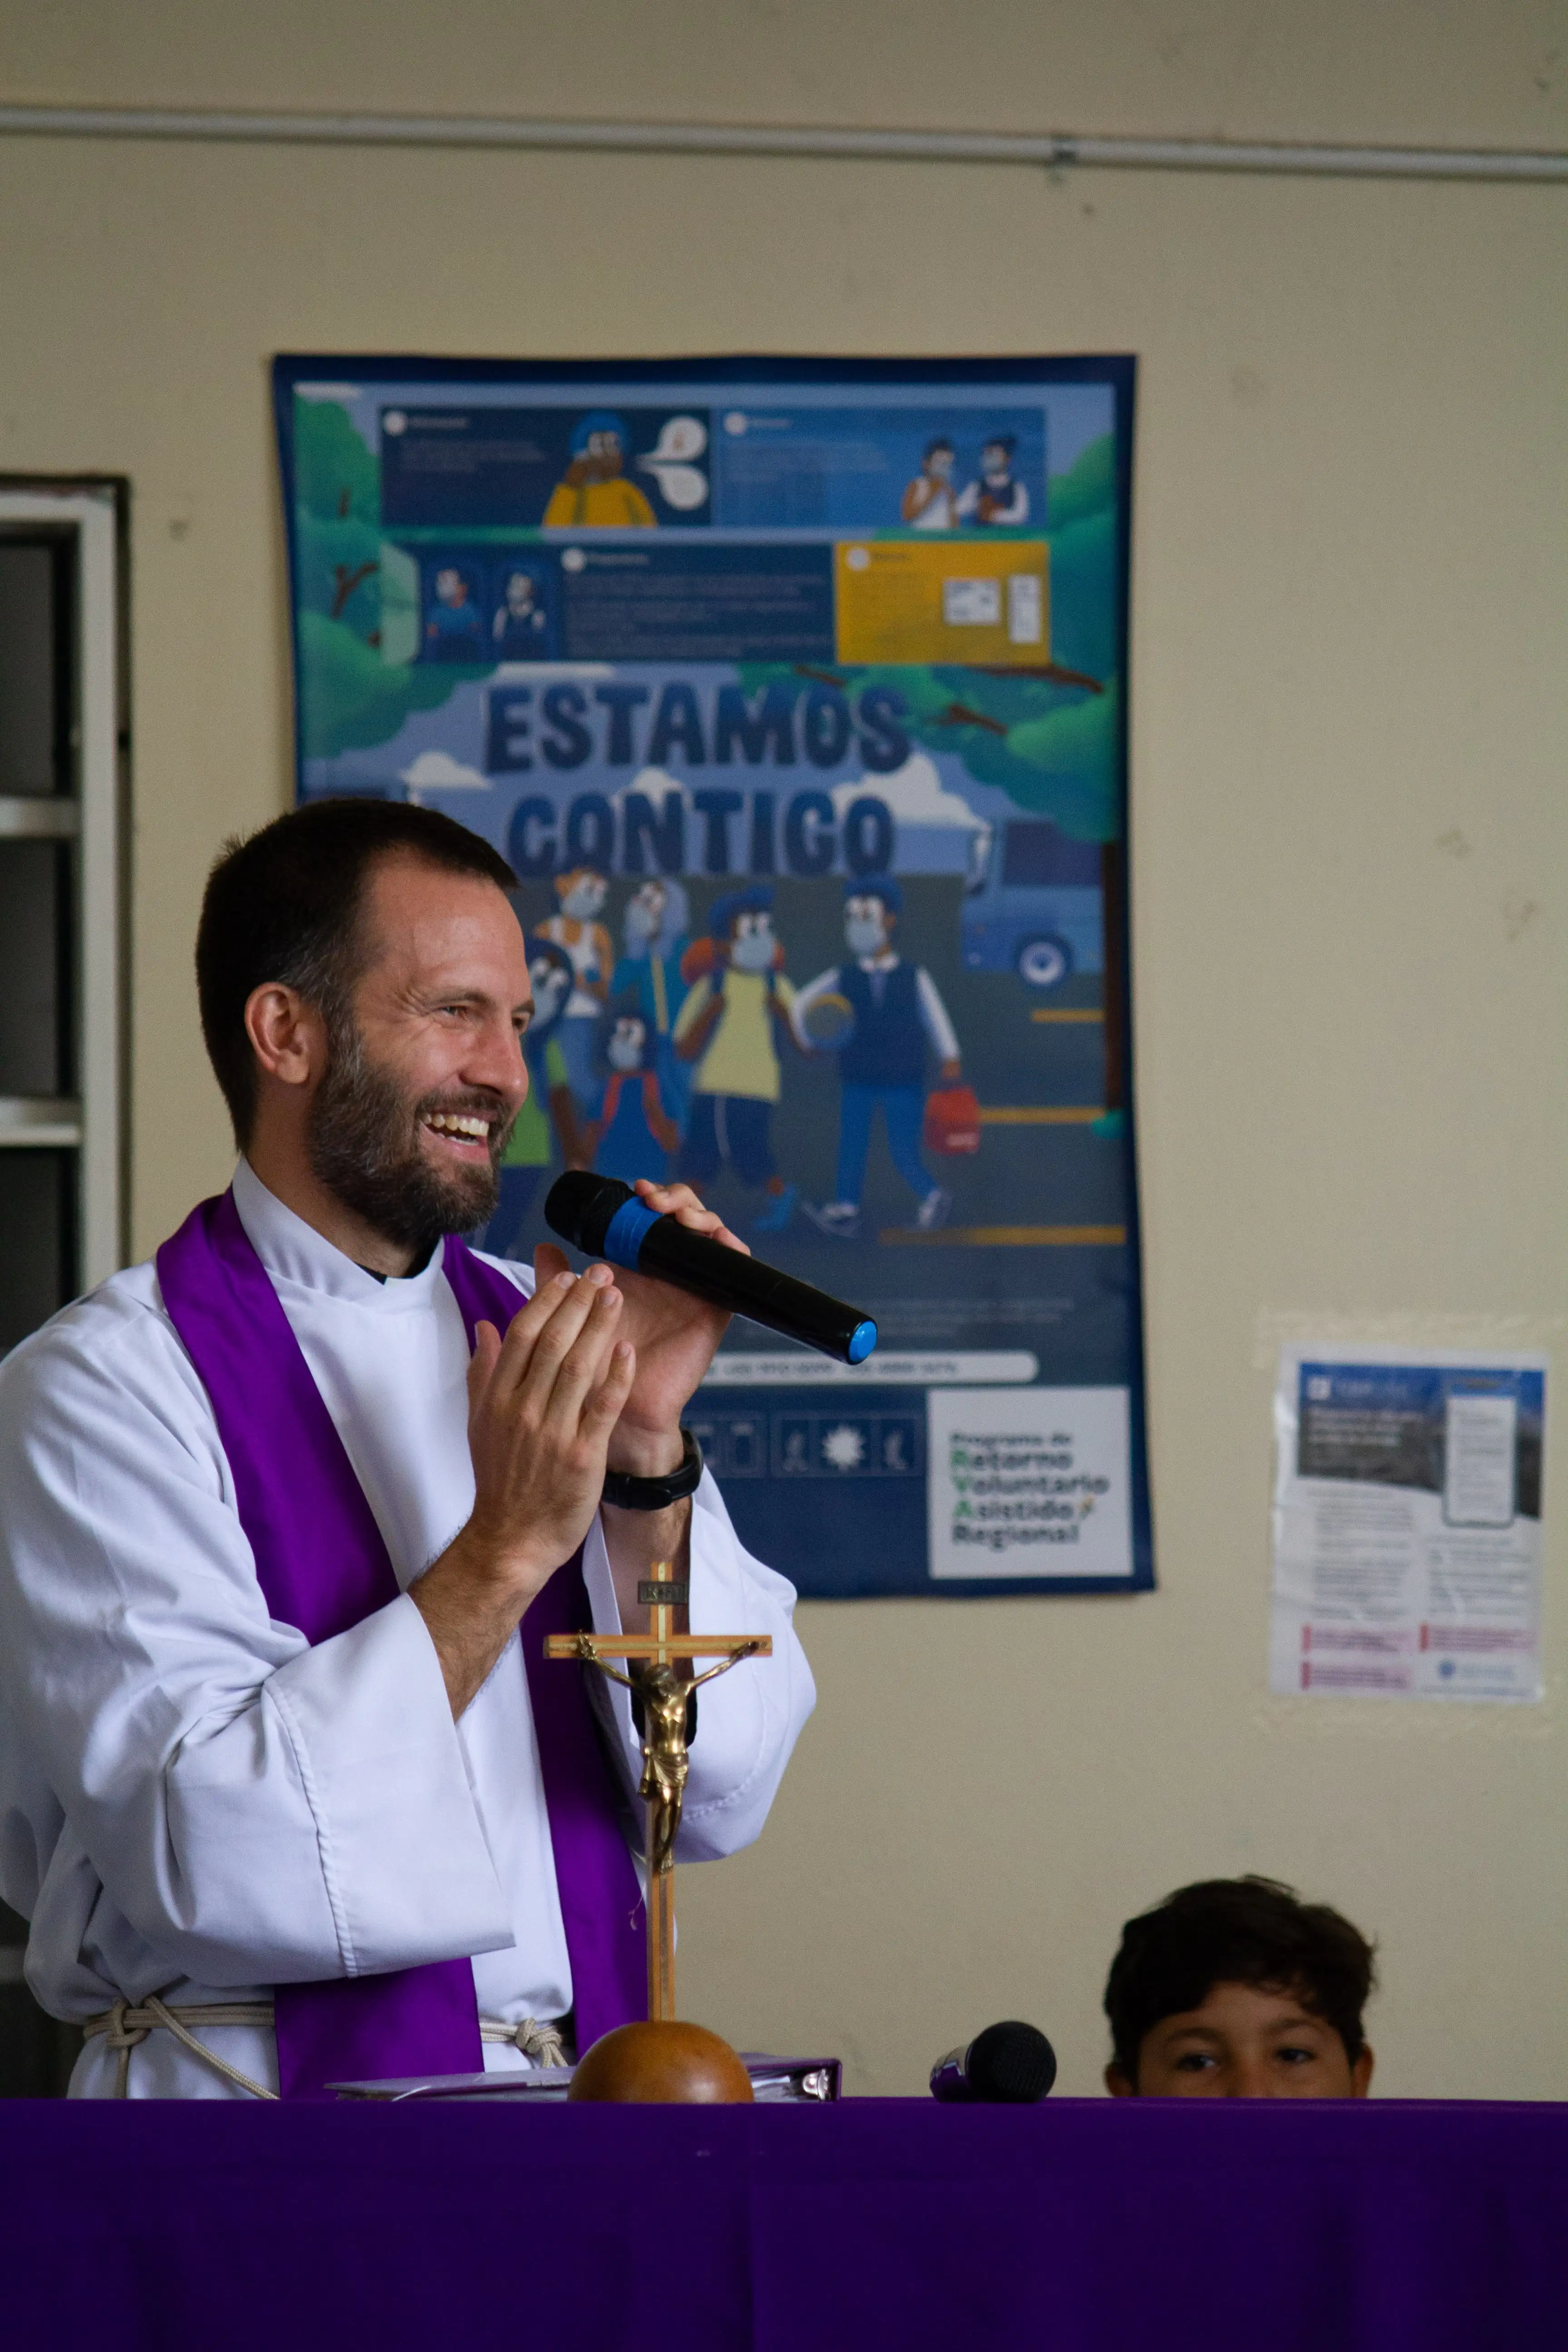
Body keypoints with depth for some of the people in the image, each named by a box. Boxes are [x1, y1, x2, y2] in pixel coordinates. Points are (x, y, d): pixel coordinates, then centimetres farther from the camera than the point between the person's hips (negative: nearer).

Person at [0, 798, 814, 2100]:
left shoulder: (530, 1333, 11)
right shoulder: (107, 1387, -3)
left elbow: (720, 1797, 7)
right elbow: (207, 1859, -14)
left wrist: (647, 1458, -5)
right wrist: (505, 1548, -14)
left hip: (589, 2102, 5)